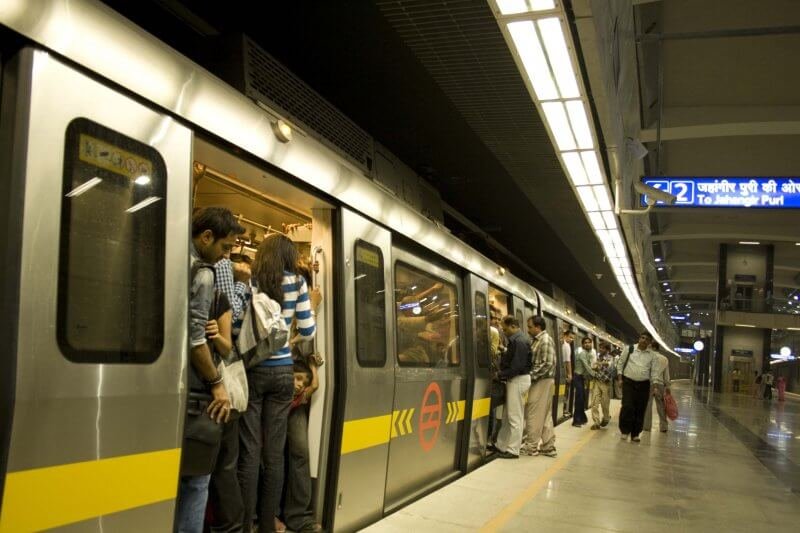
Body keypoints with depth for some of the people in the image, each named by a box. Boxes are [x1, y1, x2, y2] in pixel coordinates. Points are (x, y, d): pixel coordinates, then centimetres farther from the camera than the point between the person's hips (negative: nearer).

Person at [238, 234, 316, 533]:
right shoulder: (296, 283, -1)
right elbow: (308, 332, 1)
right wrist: (309, 304, 20)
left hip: (252, 370, -1)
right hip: (282, 372, 1)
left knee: (250, 452, 4)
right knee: (274, 452, 8)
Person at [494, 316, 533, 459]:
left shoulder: (519, 341, -19)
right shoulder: (518, 339, 13)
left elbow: (517, 367, -23)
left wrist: (500, 374, -14)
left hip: (518, 380, -10)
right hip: (515, 379, 10)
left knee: (515, 417, -3)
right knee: (507, 415, 15)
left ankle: (513, 450, 5)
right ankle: (502, 446, 23)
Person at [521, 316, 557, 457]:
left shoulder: (545, 340, -13)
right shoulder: (538, 340, 15)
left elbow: (548, 364, -20)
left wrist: (531, 376, -18)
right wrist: (531, 376, 4)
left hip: (541, 381, -9)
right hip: (541, 381, 9)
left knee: (534, 414, -3)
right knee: (545, 415, 11)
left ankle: (531, 446, 4)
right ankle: (548, 447, 15)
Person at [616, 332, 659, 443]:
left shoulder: (652, 355, 4)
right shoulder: (630, 349, 0)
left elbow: (654, 371, 5)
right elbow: (620, 363, 6)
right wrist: (620, 378, 0)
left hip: (644, 384, 2)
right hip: (628, 382, -2)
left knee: (640, 410, 5)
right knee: (627, 407, -12)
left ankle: (635, 434, 17)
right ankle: (625, 430, 6)